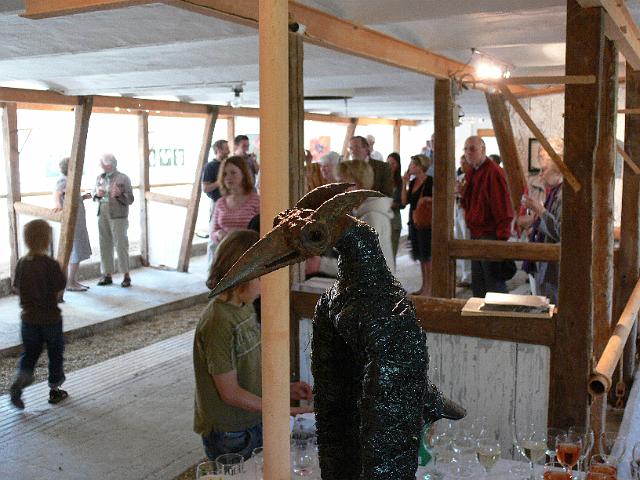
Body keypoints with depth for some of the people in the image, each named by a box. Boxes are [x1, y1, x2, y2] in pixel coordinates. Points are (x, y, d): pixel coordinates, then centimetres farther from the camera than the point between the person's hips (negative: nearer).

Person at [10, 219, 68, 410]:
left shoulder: (21, 263, -4)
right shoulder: (51, 264, -18)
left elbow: (16, 288, 4)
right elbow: (60, 289, -16)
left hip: (28, 317, 4)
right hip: (51, 318, -4)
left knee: (29, 353, 17)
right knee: (55, 354, 13)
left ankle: (19, 381, -6)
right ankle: (55, 390, 22)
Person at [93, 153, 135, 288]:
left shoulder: (123, 178, -4)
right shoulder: (100, 177, 10)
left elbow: (130, 199, -7)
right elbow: (94, 196, 19)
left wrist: (119, 194, -24)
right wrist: (97, 194, -3)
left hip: (118, 216, -5)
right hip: (102, 215, 5)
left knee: (121, 245, -3)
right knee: (105, 245, 7)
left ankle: (126, 275, 6)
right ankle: (107, 275, 15)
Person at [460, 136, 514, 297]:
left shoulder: (493, 172, -16)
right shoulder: (471, 172, 13)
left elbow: (503, 207, -19)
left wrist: (502, 237, -20)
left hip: (490, 235, -9)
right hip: (475, 234, 9)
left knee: (494, 282, -2)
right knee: (477, 283, 17)